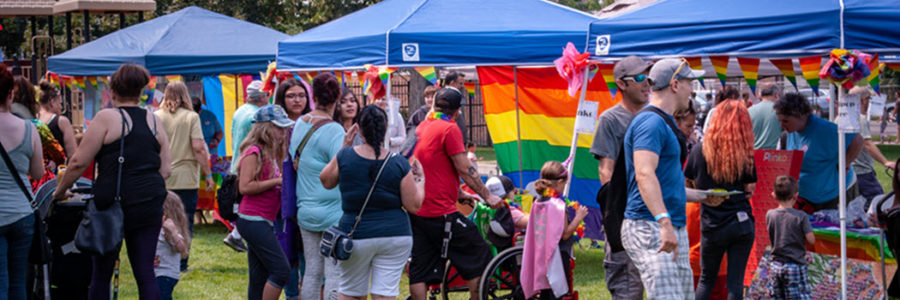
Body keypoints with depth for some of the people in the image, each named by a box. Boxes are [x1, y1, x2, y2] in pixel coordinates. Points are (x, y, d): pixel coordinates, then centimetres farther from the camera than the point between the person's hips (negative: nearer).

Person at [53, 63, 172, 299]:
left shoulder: (107, 118, -5)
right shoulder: (155, 122, 9)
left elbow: (79, 163, -6)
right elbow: (166, 170, 9)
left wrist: (60, 191, 6)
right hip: (149, 206, 4)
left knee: (101, 273, 7)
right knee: (145, 273, 4)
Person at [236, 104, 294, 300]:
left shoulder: (272, 152, 16)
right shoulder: (254, 152, -12)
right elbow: (245, 187, -19)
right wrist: (276, 181, -17)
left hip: (263, 221, 10)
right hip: (253, 220, -10)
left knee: (260, 277, 10)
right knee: (281, 269, -12)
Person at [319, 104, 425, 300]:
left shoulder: (345, 157, -7)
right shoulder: (399, 164, -7)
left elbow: (325, 181, 11)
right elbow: (414, 205, -5)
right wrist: (420, 181, 13)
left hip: (356, 234, 1)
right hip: (396, 235, 0)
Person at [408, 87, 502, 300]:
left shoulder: (421, 128, 14)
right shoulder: (449, 129, -10)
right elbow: (464, 169, -13)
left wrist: (460, 194, 31)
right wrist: (487, 196, -4)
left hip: (417, 211, 8)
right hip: (441, 211, -8)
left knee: (420, 270, 7)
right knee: (480, 254, 5)